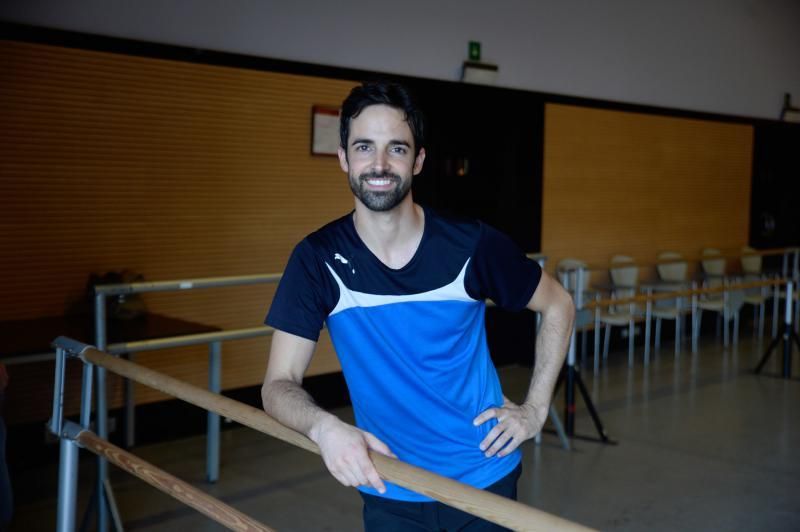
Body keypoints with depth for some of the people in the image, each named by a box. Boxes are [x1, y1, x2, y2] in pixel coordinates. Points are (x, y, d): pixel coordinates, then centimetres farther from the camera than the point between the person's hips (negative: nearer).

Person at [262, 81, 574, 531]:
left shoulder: (472, 245, -13)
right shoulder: (319, 259, -12)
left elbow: (558, 306, 3)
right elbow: (279, 384, -14)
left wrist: (536, 408, -3)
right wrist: (324, 426, -35)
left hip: (485, 480, 0)